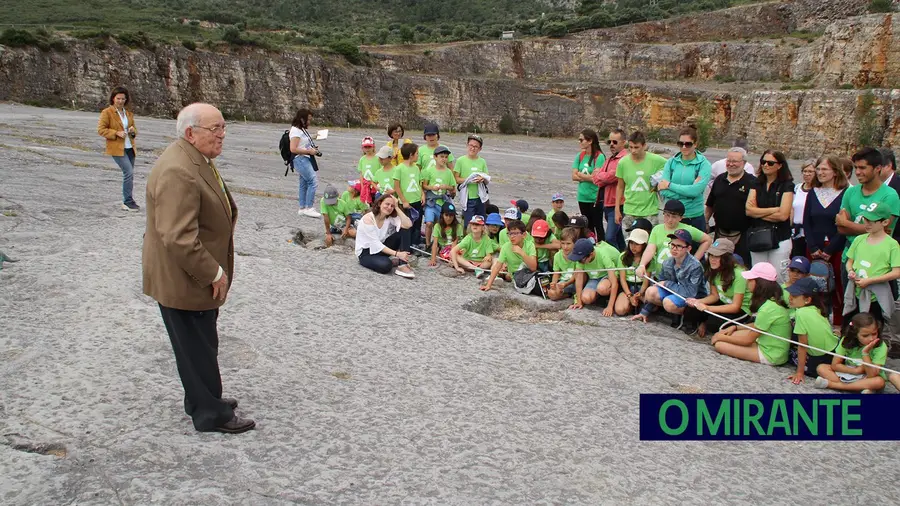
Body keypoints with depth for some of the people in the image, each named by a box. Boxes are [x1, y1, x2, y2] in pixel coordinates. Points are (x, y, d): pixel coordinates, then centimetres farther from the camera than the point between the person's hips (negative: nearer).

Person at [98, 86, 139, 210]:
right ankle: (128, 201, -10)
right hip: (117, 148, -7)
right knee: (129, 172, -17)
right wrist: (117, 133, -18)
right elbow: (101, 129, -8)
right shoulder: (107, 112, -4)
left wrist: (133, 131, -1)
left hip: (129, 148, 7)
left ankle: (127, 202, 18)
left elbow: (134, 129, 24)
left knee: (129, 175, 9)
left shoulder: (128, 113, 15)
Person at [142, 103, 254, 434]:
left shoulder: (197, 160, 7)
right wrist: (214, 274, -21)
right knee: (197, 347, 5)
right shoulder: (177, 172, -27)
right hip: (183, 281, -10)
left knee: (201, 343, 22)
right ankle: (210, 414, 19)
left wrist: (216, 271, 18)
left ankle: (202, 399, 38)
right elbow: (179, 239, -32)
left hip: (199, 277, 10)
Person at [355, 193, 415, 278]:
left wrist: (397, 208, -22)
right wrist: (397, 254, -32)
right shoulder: (368, 219, -23)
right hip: (366, 252, -6)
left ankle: (403, 265, -22)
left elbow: (408, 225, -22)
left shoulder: (390, 217, -5)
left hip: (381, 248, 6)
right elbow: (376, 244, -26)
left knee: (404, 231, -14)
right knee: (385, 265, -38)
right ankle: (393, 261, -1)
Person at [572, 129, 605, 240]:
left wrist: (580, 174, -5)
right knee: (587, 226, 15)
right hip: (583, 197, 6)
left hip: (595, 197, -6)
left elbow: (595, 177, -18)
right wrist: (588, 177, -11)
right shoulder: (580, 156, 7)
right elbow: (574, 176, 2)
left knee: (597, 226, 1)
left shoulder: (599, 157, -12)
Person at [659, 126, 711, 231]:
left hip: (695, 218, -2)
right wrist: (688, 192, -16)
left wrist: (670, 185, -11)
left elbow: (696, 190, -18)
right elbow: (663, 191, -7)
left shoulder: (703, 164, -4)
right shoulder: (671, 162, 3)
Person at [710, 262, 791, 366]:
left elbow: (748, 340, -16)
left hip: (771, 355, -9)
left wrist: (722, 337, -4)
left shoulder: (768, 308, -26)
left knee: (719, 344, -14)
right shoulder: (774, 299, 2)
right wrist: (735, 327, 9)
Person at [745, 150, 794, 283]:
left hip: (779, 240, -4)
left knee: (778, 280, -2)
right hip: (757, 238, 4)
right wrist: (774, 209, -11)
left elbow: (783, 215, -14)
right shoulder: (757, 184, 9)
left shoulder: (787, 185, -3)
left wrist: (758, 212, -6)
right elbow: (748, 210, -4)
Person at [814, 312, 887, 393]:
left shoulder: (881, 346, -21)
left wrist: (865, 353, -34)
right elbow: (835, 365, -10)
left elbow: (872, 375, -27)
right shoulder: (847, 341, -14)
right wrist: (856, 370, -20)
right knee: (821, 368, -16)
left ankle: (830, 384, -32)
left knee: (879, 382, -36)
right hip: (848, 374, 2)